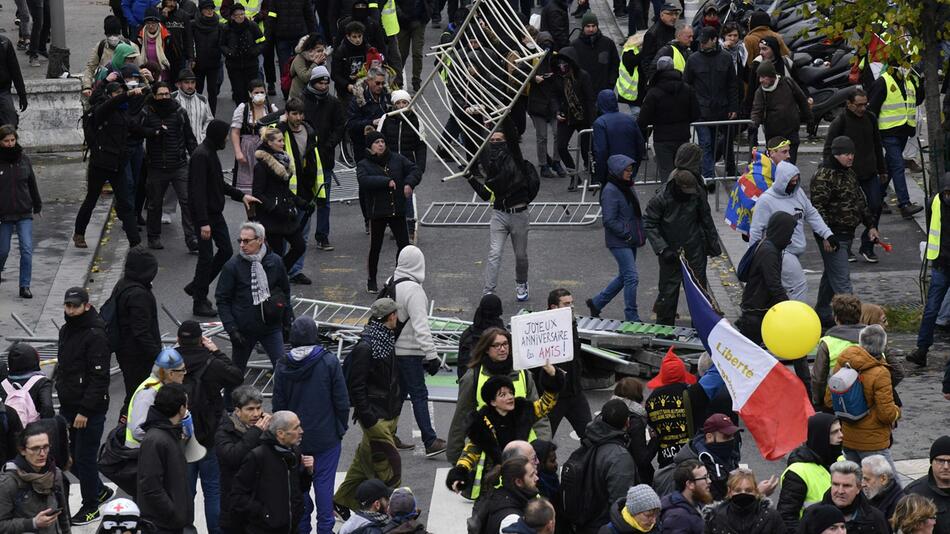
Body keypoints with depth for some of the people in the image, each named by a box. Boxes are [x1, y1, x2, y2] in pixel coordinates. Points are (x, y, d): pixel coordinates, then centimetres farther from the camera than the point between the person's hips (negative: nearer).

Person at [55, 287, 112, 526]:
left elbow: (99, 378, -21)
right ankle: (100, 491, 34)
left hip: (90, 410, -9)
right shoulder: (66, 331, 10)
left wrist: (85, 411, -22)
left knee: (84, 458, 0)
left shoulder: (96, 336, -18)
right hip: (68, 406, 9)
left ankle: (91, 507, 14)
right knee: (70, 457, 15)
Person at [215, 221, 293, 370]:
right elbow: (222, 300, -5)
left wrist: (288, 321, 13)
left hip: (271, 328, 1)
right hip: (244, 330, -1)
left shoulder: (275, 262, -1)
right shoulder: (232, 266, -8)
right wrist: (231, 329, -13)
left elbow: (285, 291, 13)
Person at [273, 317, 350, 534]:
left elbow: (279, 404, 0)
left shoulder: (283, 366, -6)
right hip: (326, 435, -2)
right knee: (324, 481, 4)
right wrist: (341, 427, 6)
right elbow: (341, 402, -8)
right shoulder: (329, 362, -12)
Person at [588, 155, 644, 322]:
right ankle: (632, 317, -2)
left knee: (624, 277, 17)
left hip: (630, 241, 10)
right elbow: (610, 220, -20)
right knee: (632, 278, -10)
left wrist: (641, 232, 9)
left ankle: (596, 303, 31)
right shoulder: (610, 191, -17)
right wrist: (627, 234, -19)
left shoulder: (627, 187, 11)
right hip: (619, 242, -10)